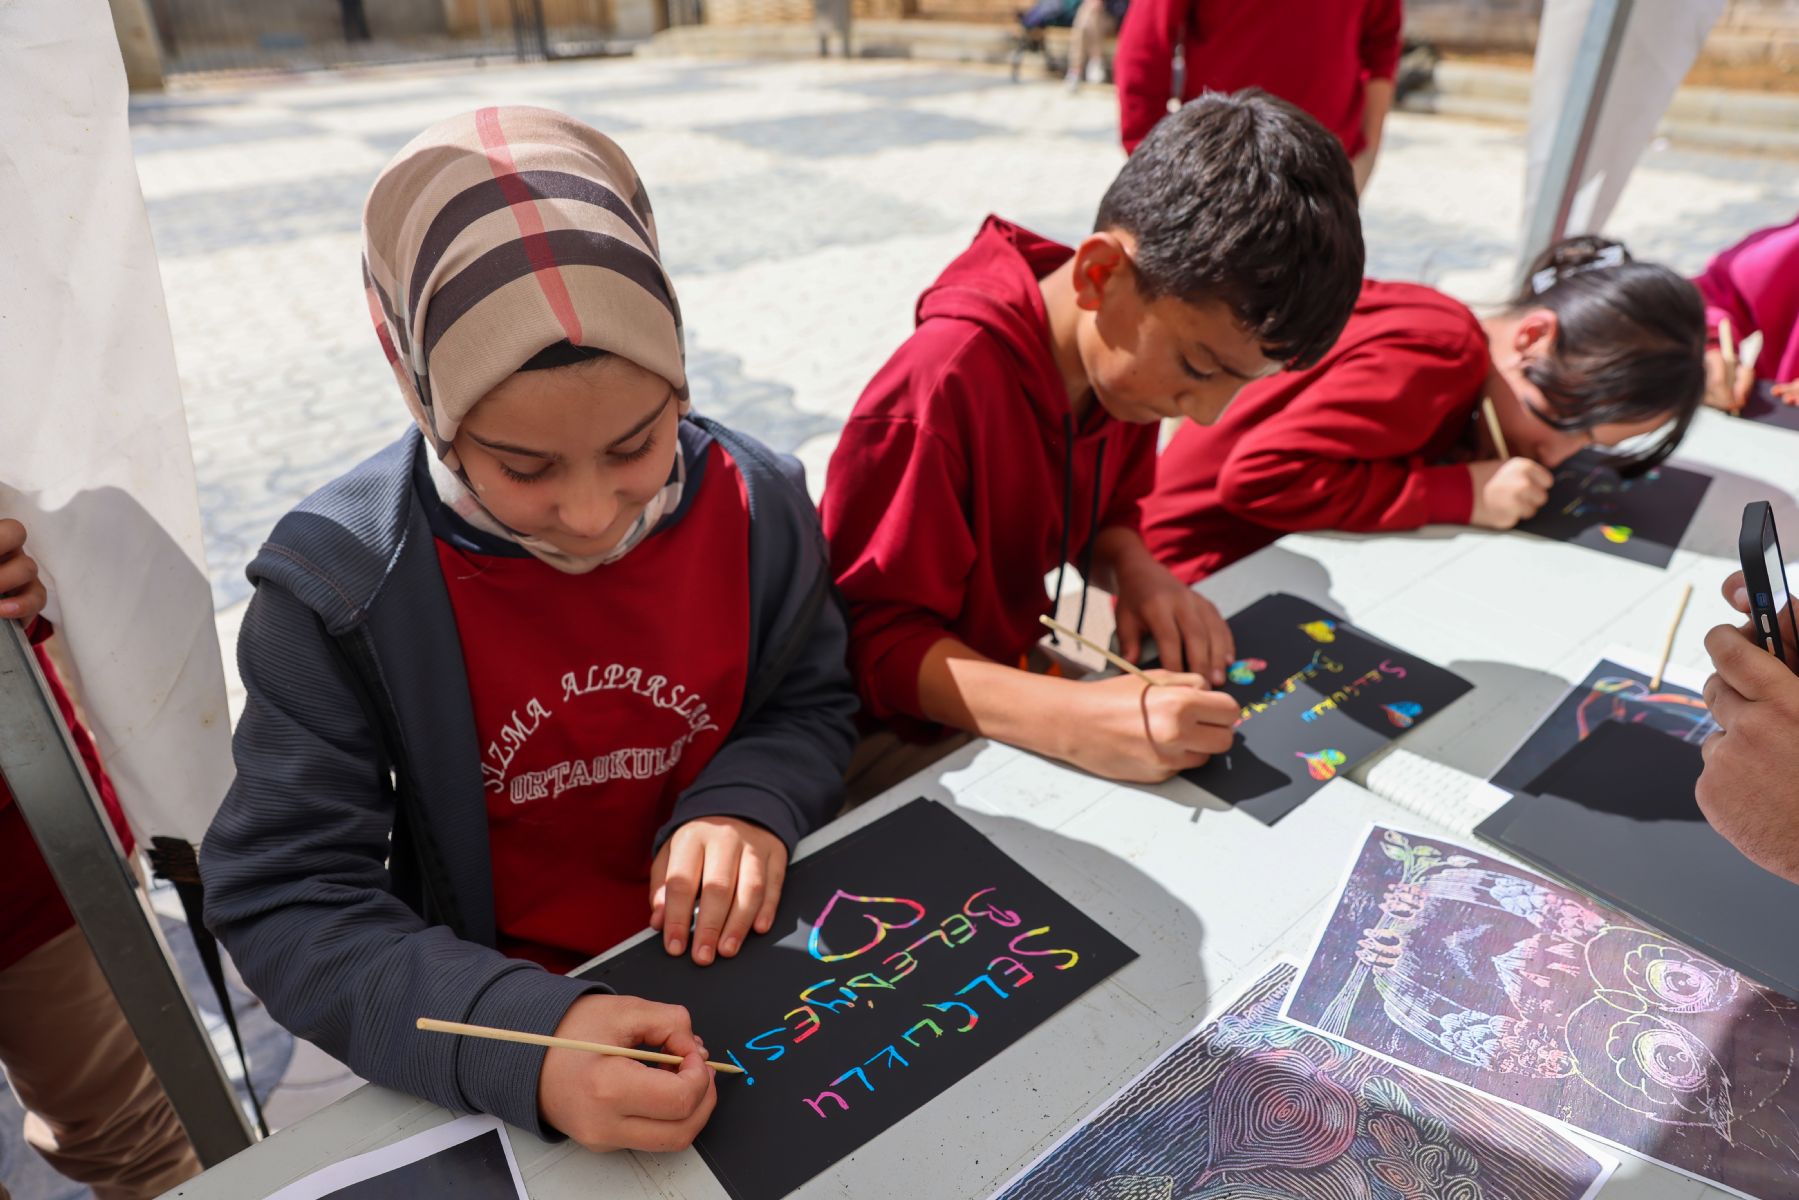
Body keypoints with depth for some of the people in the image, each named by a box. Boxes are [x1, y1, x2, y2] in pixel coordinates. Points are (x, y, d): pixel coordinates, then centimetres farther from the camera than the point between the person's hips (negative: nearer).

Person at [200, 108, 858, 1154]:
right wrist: (522, 1045, -31)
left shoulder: (758, 507, -11)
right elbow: (286, 899, -16)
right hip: (506, 1002, -1)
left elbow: (813, 704, 3)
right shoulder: (338, 589, -17)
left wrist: (750, 801, -19)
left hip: (738, 952, 2)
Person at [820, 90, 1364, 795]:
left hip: (1015, 669, 7)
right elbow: (875, 637, -26)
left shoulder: (1129, 353, -4)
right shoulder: (941, 388, -29)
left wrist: (1135, 569, -14)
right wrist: (1075, 722, -39)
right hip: (900, 730, -6)